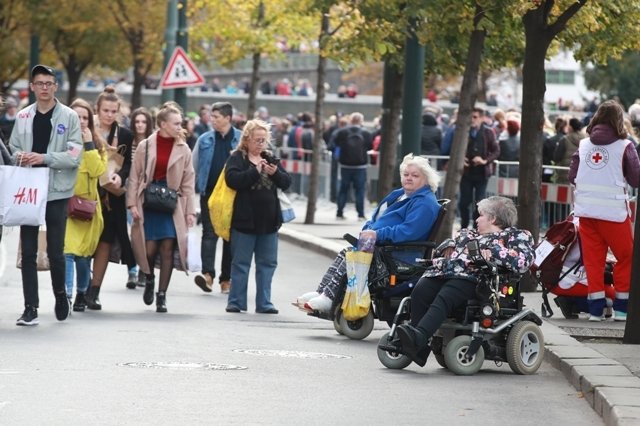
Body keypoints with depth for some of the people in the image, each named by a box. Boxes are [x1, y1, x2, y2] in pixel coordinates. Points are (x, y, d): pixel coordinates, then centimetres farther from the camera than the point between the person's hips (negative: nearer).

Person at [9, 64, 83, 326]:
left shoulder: (69, 117, -1)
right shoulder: (23, 117, 8)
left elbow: (74, 155, -7)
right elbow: (13, 149, 14)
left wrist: (44, 158, -19)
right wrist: (21, 156, -9)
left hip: (56, 191, -3)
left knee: (55, 252, 3)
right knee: (28, 252, 1)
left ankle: (60, 293, 28)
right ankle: (30, 307, 4)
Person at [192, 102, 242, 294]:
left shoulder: (242, 140, 0)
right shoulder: (205, 140, 6)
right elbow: (194, 167, 10)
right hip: (209, 193, 1)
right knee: (209, 233, -9)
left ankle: (227, 279, 13)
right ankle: (208, 274, -18)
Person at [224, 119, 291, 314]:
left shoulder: (271, 159, 13)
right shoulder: (237, 158, -2)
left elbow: (286, 182, 8)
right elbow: (233, 179, -18)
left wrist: (276, 173, -12)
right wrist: (255, 171, -22)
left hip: (269, 220, 5)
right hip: (245, 220, -5)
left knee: (267, 263, 7)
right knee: (240, 262, 3)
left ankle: (264, 303, 12)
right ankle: (236, 302, 10)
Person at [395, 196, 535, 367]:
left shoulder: (515, 236, 14)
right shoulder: (470, 233, 39)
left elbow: (523, 260, -4)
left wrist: (492, 253, -11)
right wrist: (449, 246, 18)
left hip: (471, 277, -7)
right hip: (443, 271, 7)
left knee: (444, 299, -36)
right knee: (419, 292, -25)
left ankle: (418, 337, -57)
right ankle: (419, 352, -33)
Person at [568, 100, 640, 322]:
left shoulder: (583, 145, 5)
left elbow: (572, 176, 8)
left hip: (586, 210, 4)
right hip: (613, 210, -4)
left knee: (593, 258, 9)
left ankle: (596, 308, 7)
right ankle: (621, 307, 11)